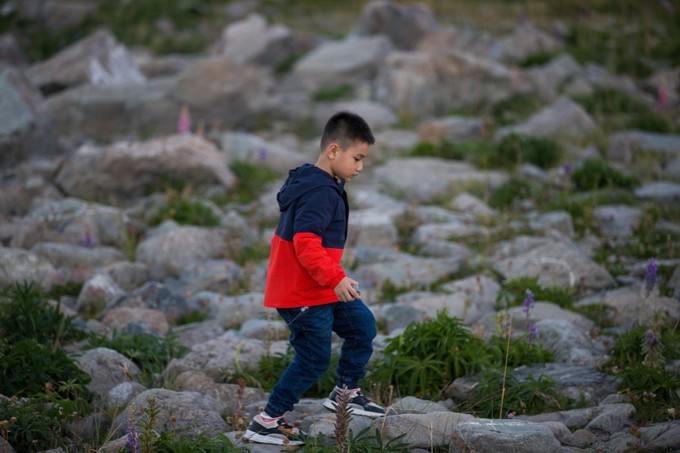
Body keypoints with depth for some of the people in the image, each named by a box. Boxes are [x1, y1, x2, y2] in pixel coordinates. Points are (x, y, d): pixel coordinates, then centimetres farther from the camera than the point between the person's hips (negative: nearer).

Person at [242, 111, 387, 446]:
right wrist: (335, 278, -32)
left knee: (362, 325, 18)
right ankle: (266, 423, 4)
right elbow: (306, 243, -31)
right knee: (314, 360, -4)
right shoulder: (321, 193, -22)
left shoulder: (311, 184, 11)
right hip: (304, 295, -10)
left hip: (320, 291, 10)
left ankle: (346, 393, 30)